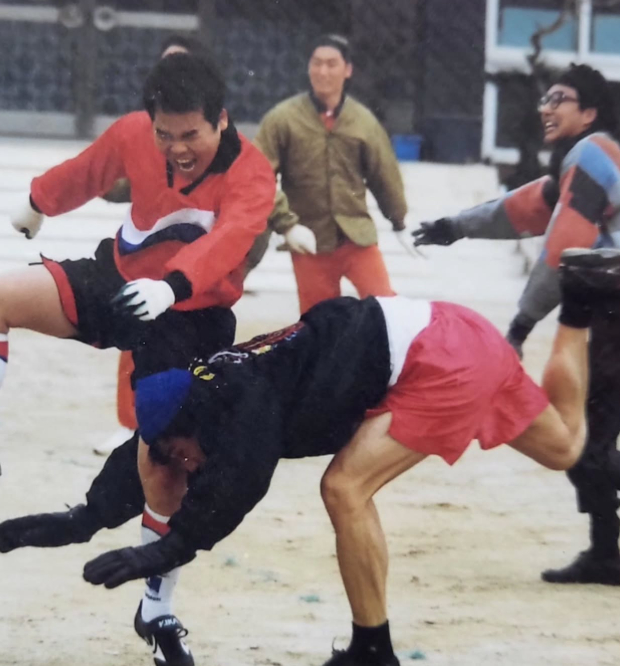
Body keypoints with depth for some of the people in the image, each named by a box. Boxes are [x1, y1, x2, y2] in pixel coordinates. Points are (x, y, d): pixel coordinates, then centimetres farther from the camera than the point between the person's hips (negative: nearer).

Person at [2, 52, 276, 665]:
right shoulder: (134, 135, -11)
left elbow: (227, 239, -44)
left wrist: (172, 286, -63)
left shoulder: (250, 176, -25)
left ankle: (157, 612, 7)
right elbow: (86, 173, 12)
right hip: (118, 279, 4)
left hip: (189, 318, -4)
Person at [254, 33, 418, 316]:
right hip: (310, 241, -1)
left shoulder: (364, 121, 0)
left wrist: (400, 225, 18)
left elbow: (384, 176, 10)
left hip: (357, 235, 1)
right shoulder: (283, 119, -7)